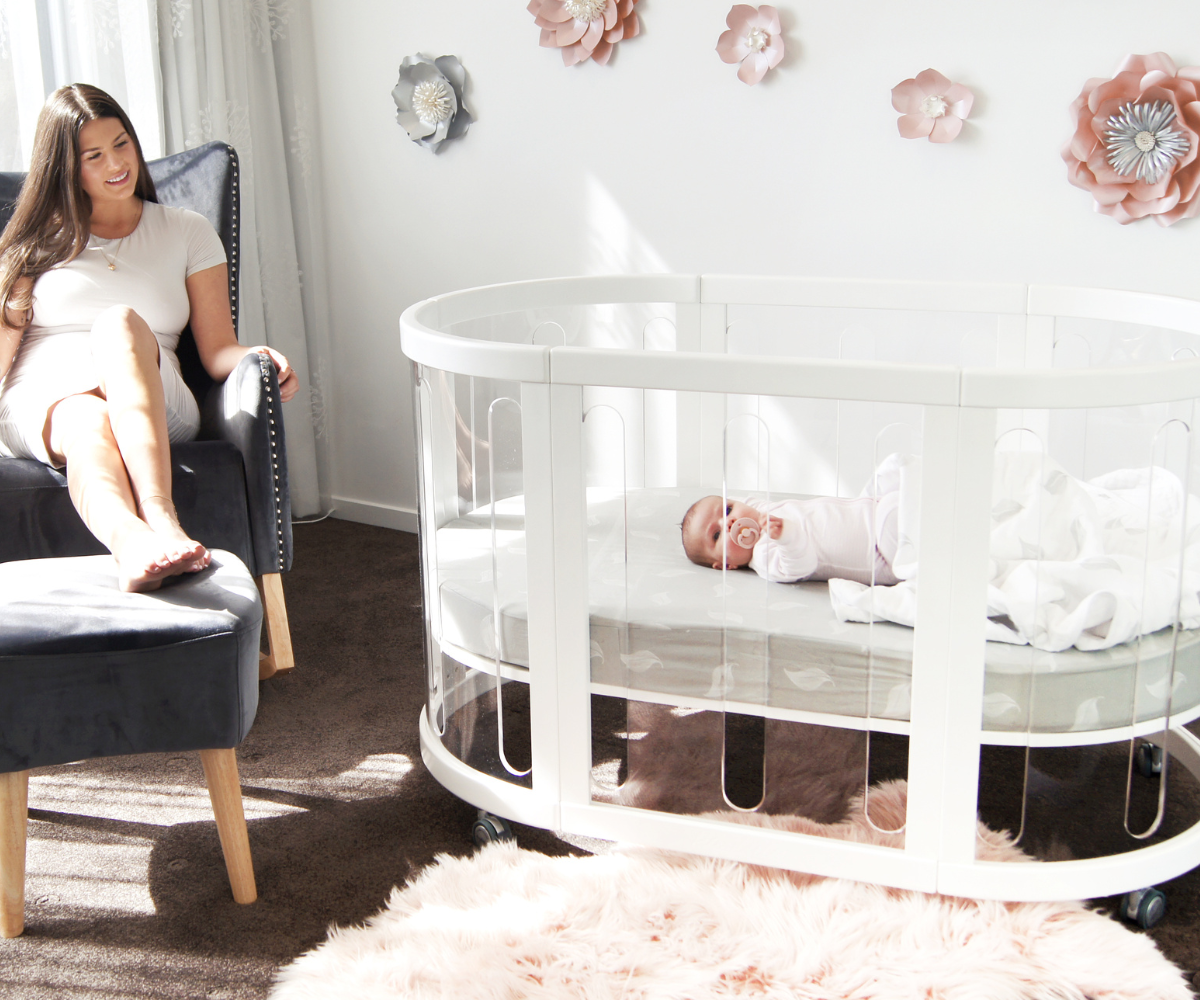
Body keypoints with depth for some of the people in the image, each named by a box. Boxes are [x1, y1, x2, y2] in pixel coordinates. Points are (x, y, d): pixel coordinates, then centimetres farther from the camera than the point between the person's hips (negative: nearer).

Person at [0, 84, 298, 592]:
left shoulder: (187, 231, 21)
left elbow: (218, 350, 11)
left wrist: (258, 359, -12)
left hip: (150, 402, 0)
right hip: (45, 397, 1)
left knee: (120, 321, -36)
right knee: (90, 424, -39)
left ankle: (160, 515, -58)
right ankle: (131, 540, -73)